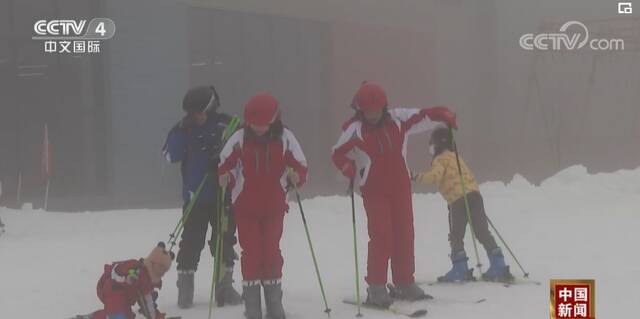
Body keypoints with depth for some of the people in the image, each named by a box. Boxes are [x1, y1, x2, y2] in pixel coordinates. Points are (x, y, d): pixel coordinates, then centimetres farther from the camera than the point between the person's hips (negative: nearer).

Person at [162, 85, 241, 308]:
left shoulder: (226, 125, -1)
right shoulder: (185, 129, 2)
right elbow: (171, 156, -6)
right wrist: (180, 132, -16)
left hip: (224, 195, 0)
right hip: (195, 197, 0)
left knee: (225, 240, 7)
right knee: (191, 243, -1)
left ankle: (225, 286, 18)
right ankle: (184, 289, 7)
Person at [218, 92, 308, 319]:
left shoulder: (284, 138, -6)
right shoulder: (240, 138, -6)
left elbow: (300, 166, -3)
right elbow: (224, 164, 1)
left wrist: (296, 177, -25)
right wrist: (226, 179, -20)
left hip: (274, 207, 0)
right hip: (245, 207, 0)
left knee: (272, 253, 4)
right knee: (251, 253, 1)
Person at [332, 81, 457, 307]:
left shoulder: (397, 119, -1)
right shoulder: (355, 130, -7)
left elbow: (423, 116, 2)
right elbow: (339, 155, -6)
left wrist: (444, 115, -14)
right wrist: (350, 170, -24)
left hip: (401, 187, 4)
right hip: (374, 191, -4)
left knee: (404, 234, 8)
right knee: (381, 236, -11)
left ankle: (405, 283, 20)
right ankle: (376, 287, -5)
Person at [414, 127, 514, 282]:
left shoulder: (441, 159, 2)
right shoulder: (455, 156, 28)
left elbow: (435, 175, -16)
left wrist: (419, 177, -10)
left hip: (458, 199, -7)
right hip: (474, 194, 7)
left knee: (456, 236, 1)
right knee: (482, 232, 8)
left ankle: (460, 268, -4)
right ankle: (498, 265, 3)